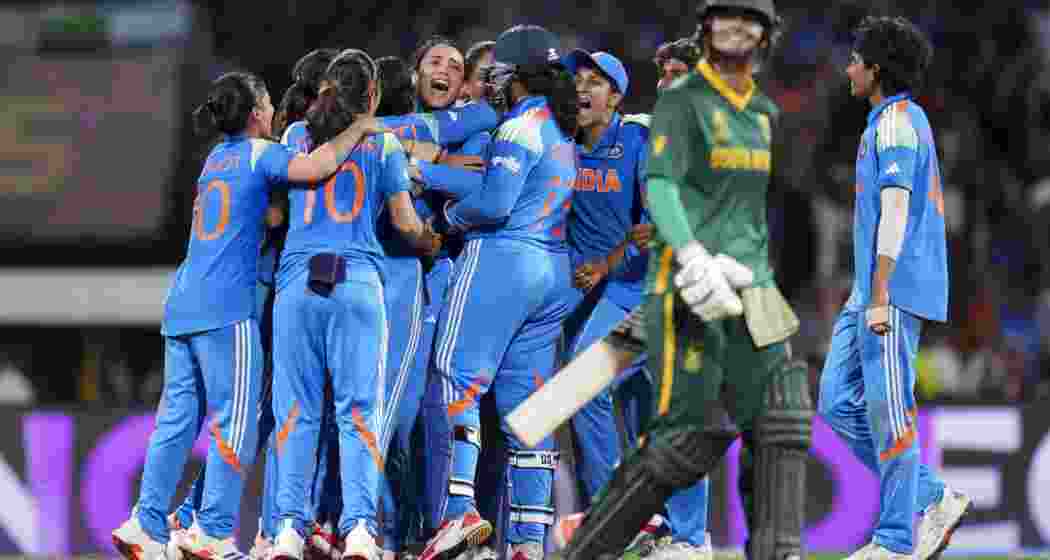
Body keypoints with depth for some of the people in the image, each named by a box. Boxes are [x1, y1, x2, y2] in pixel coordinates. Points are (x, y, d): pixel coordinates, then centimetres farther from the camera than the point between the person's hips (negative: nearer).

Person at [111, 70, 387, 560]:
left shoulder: (216, 158, 21)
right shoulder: (257, 153, -2)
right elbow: (317, 166, -19)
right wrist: (359, 129, -4)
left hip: (183, 303, 8)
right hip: (225, 307, -8)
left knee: (176, 419, 7)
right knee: (234, 423, -5)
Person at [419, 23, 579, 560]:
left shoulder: (519, 129, -11)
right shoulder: (562, 131, 18)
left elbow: (495, 202, -19)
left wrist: (448, 216, -2)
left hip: (500, 260, -9)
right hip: (552, 269, 9)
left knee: (455, 382, -8)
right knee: (526, 399, 7)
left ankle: (459, 507, -22)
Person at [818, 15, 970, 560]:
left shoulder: (896, 122, -11)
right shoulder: (904, 120, 21)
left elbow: (895, 210, -18)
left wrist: (880, 298, -22)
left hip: (893, 290, -10)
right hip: (869, 295, 10)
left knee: (887, 413, -7)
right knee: (838, 404, 7)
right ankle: (931, 499, 10)